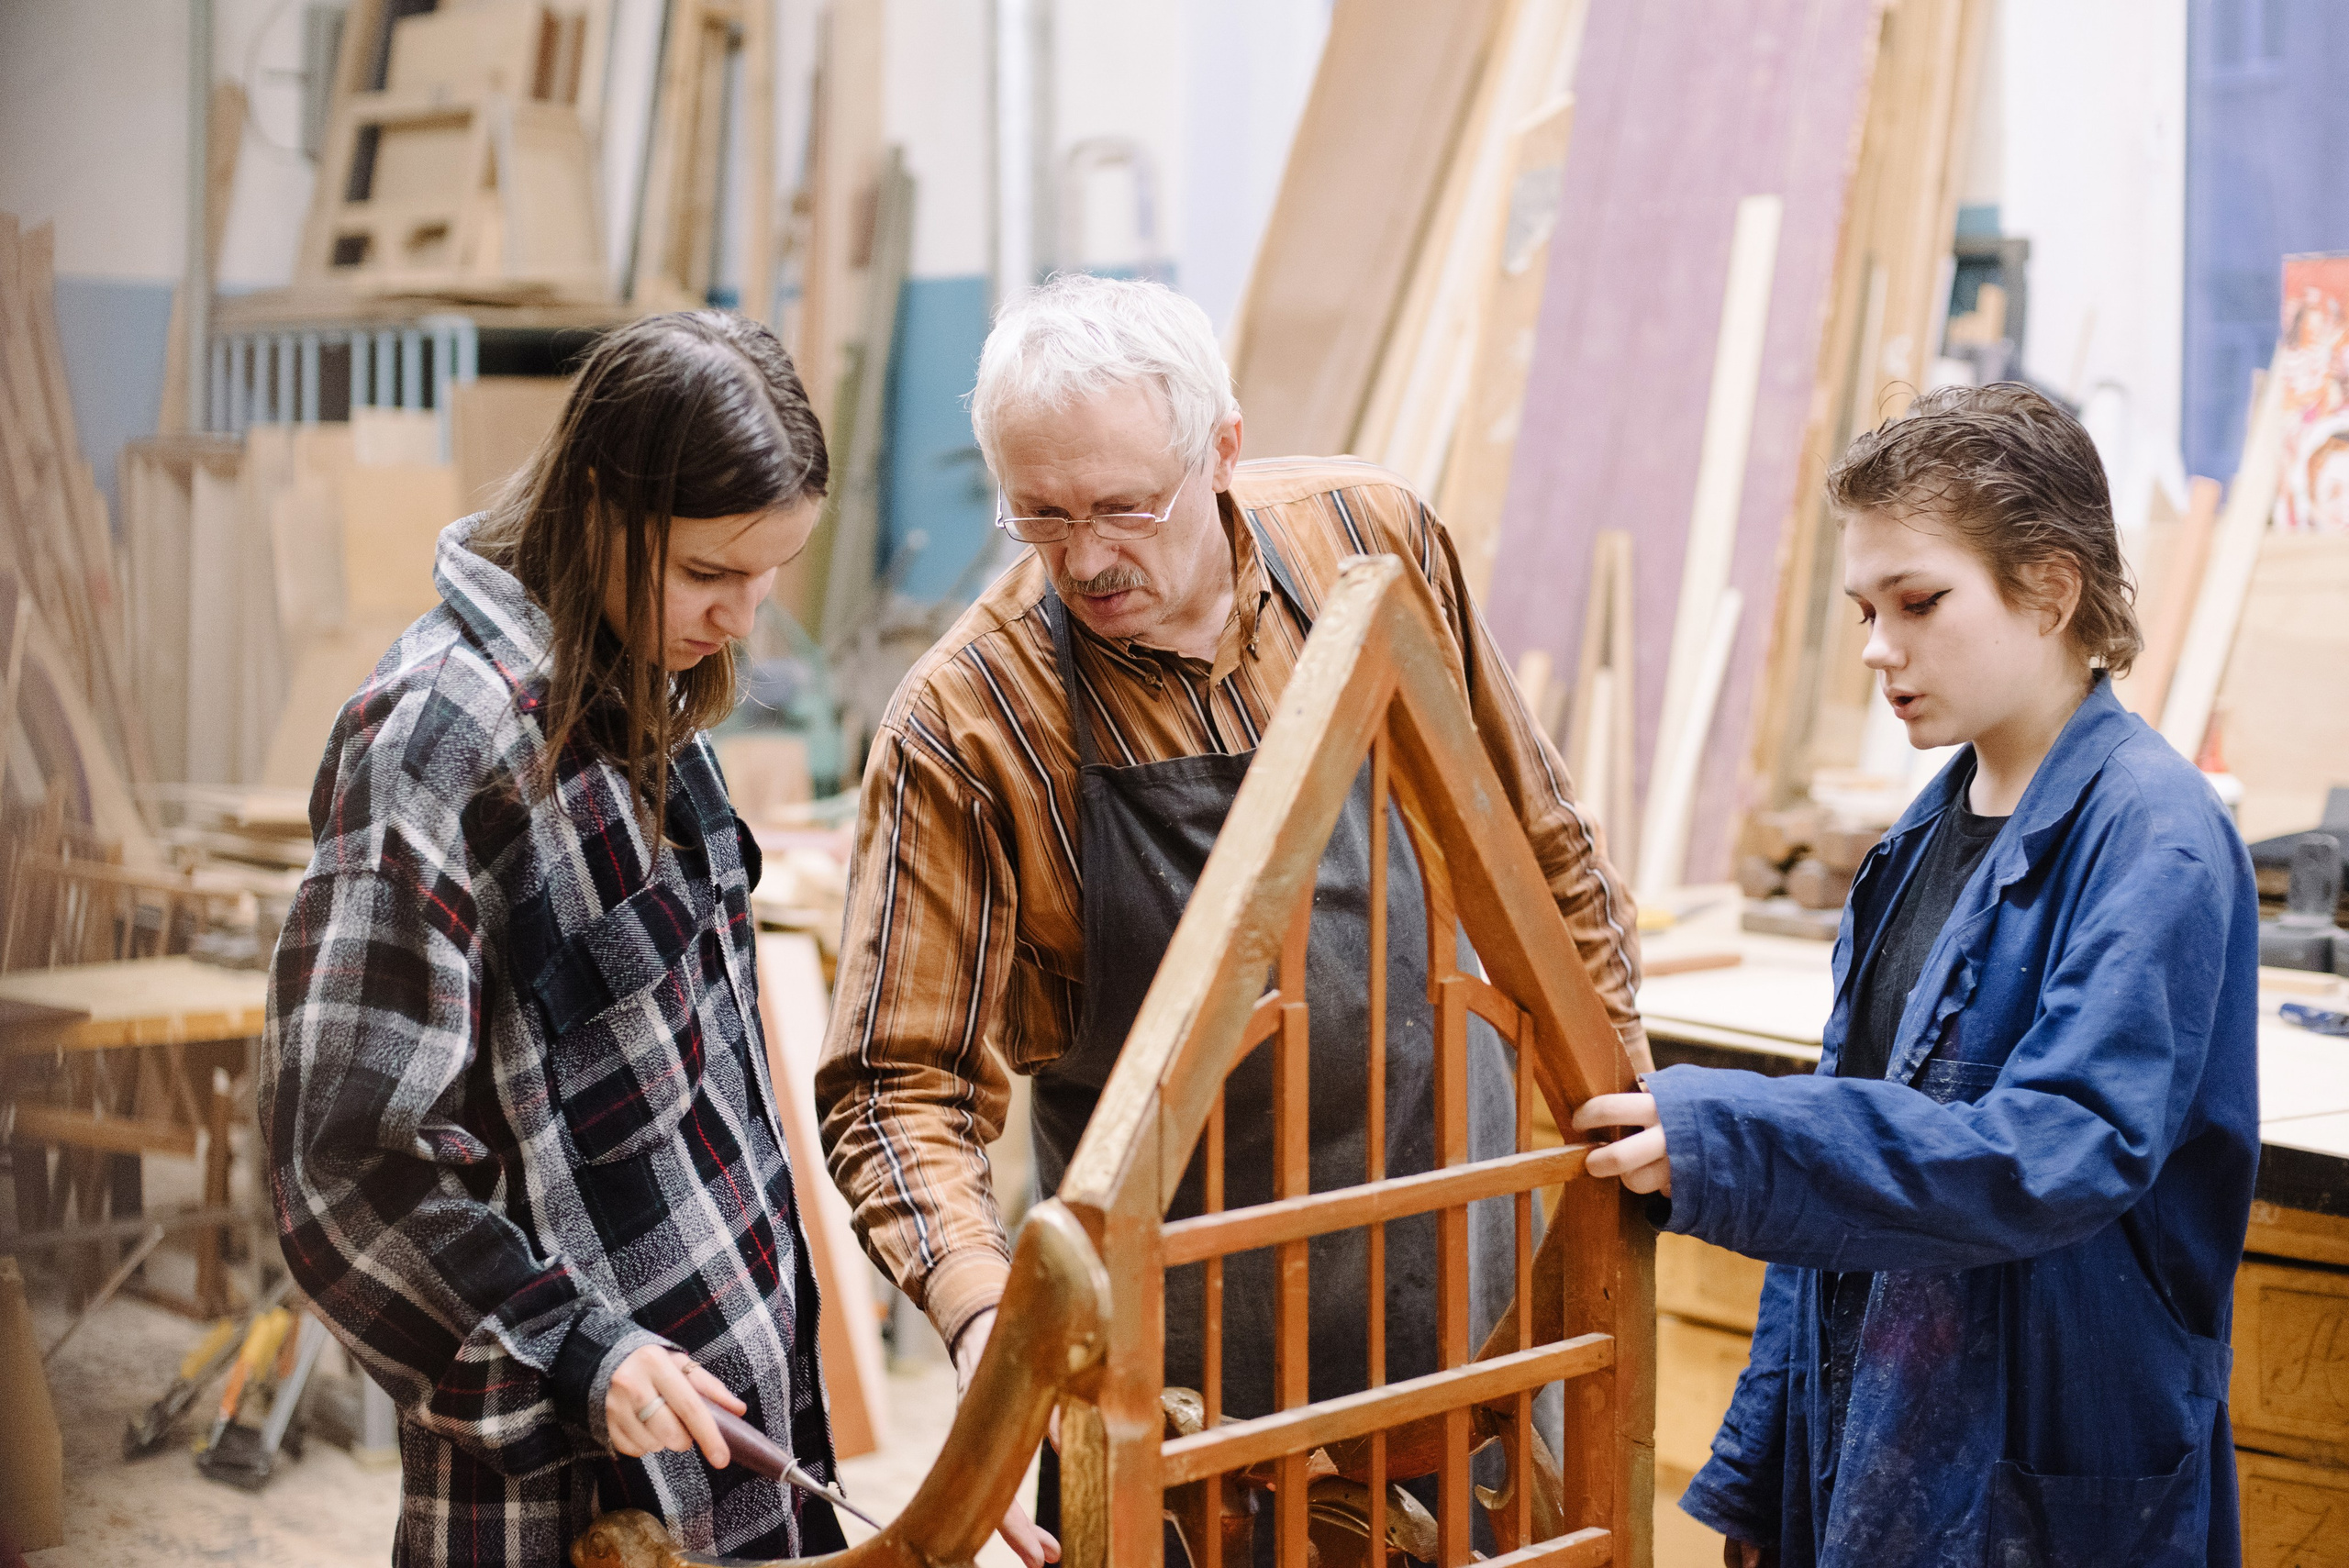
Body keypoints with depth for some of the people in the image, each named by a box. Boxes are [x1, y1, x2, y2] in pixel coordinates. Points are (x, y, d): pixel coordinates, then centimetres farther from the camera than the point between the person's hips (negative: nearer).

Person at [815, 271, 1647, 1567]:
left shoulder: (1372, 540, -9)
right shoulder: (960, 728, -18)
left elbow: (1534, 837, 5)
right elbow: (902, 1083, -17)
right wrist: (980, 1308, -33)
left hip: (1455, 1235, 3)